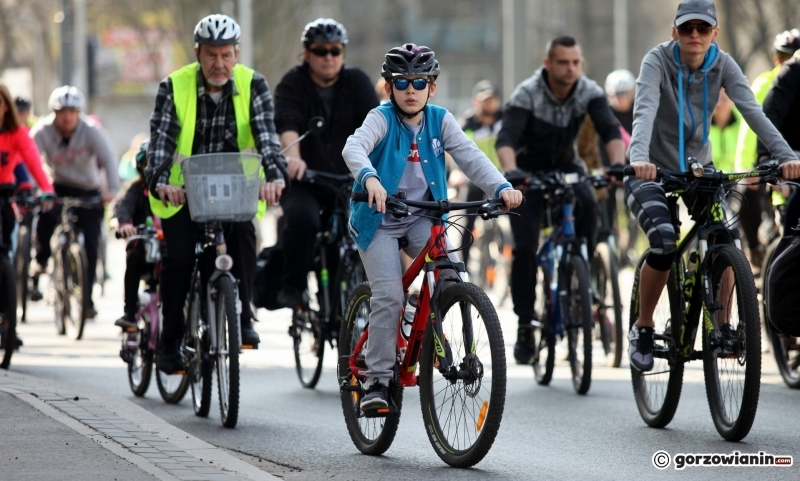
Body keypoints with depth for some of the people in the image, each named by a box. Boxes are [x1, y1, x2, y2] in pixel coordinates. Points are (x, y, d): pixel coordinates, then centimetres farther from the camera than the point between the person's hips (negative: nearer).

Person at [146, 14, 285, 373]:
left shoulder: (253, 85, -8)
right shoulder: (174, 87, -11)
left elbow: (265, 133, -19)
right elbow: (161, 138, -20)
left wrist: (274, 175, -38)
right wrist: (161, 181, -38)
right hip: (183, 190, -1)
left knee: (243, 236, -26)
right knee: (179, 259, -12)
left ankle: (243, 319, -13)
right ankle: (170, 344, 1)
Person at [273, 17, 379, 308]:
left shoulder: (357, 83, 4)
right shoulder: (292, 85, -2)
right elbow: (287, 124, -21)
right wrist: (293, 157, -41)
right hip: (303, 180, -3)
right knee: (302, 217, -31)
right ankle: (292, 288, -15)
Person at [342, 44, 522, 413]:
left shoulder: (440, 121, 0)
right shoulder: (382, 119, -10)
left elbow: (470, 156, -12)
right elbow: (354, 148, -29)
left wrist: (500, 187, -31)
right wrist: (370, 178, -51)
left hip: (423, 217, 3)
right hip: (380, 220, -3)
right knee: (388, 297, -16)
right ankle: (379, 380, -7)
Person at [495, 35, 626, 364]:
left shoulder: (589, 92, -15)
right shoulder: (527, 94, -23)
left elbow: (610, 130, -28)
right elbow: (506, 138, -34)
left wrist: (618, 163, -48)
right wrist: (510, 171, -54)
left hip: (566, 167, 2)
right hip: (529, 170, -2)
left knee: (587, 205, -30)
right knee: (525, 248, -13)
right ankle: (525, 325, -1)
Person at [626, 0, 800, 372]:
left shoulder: (722, 65, -11)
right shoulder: (658, 61, -20)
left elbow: (752, 110, -23)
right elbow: (645, 110, -35)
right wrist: (639, 157, -54)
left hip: (698, 166, 4)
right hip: (652, 169, -4)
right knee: (664, 241, -26)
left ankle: (722, 327, 4)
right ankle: (642, 330, -5)